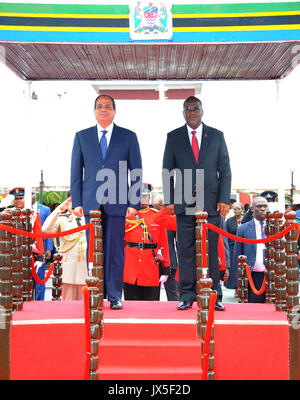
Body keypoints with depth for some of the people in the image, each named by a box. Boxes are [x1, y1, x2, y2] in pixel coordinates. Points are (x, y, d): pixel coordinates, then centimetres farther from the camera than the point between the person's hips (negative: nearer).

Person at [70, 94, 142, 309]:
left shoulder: (128, 137, 8)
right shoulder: (82, 136, 13)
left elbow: (136, 172, 6)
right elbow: (76, 172, 10)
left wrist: (134, 202, -3)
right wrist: (77, 202, 1)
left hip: (117, 203, -1)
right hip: (91, 203, 2)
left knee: (115, 251, 0)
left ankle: (115, 296, 9)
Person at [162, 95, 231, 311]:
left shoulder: (216, 136, 10)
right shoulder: (174, 137, 10)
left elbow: (225, 170, 8)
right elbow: (167, 171, 9)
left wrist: (224, 199, -2)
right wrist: (169, 200, -1)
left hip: (211, 202, 0)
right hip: (184, 203, 0)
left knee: (211, 250, 2)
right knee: (186, 250, 1)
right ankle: (187, 295, 8)